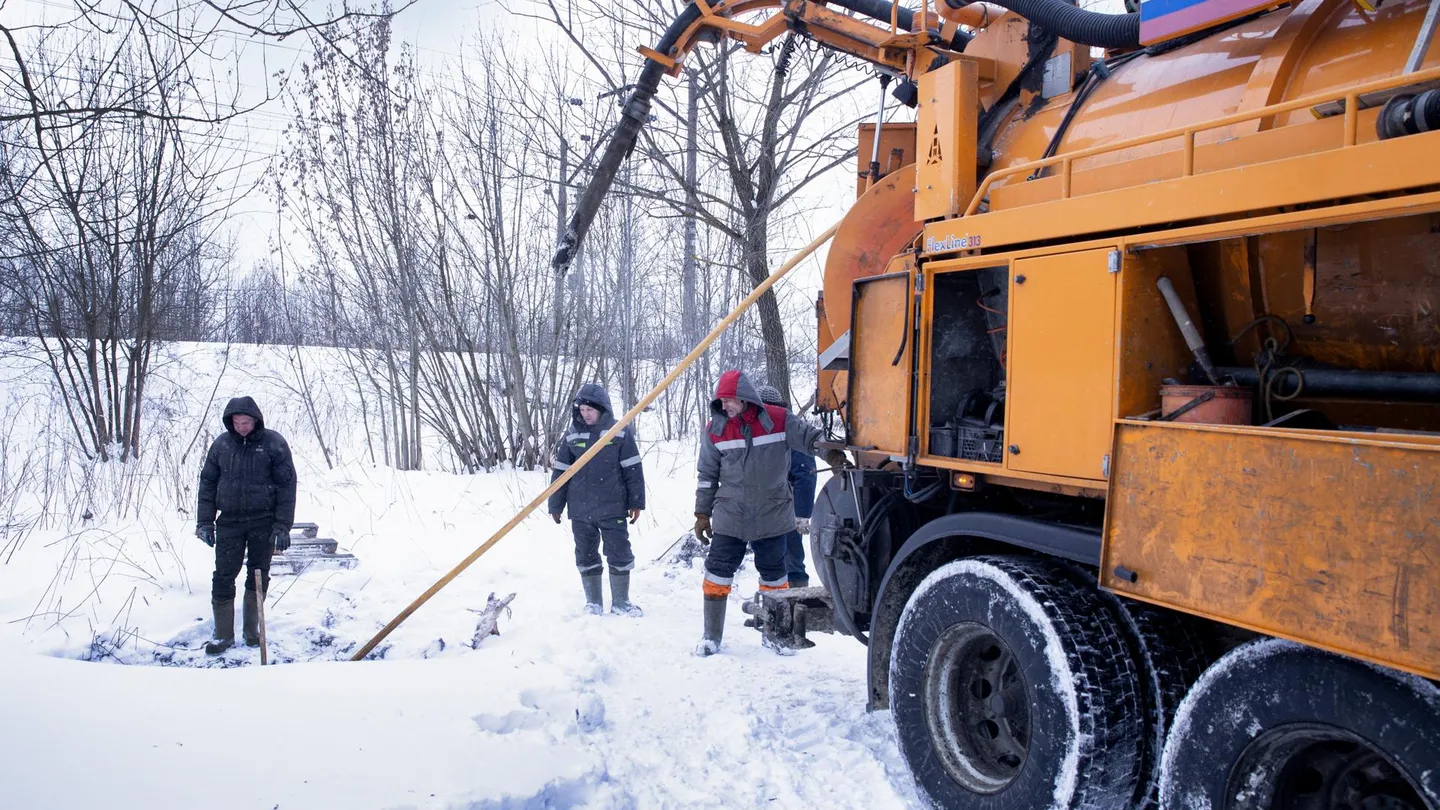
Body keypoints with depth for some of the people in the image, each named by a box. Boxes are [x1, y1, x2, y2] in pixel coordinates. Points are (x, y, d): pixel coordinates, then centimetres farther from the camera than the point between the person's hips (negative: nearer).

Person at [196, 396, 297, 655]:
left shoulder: (273, 443, -8)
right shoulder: (221, 444, 1)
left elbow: (287, 485, -7)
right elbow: (208, 483, 8)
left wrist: (282, 526, -11)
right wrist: (205, 521, 2)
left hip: (263, 521, -2)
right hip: (229, 520, 2)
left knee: (258, 576, 8)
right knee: (223, 576, 0)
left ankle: (253, 629, 22)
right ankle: (223, 634, 10)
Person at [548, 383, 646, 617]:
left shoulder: (620, 433, -4)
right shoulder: (572, 436, 3)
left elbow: (633, 470, -2)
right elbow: (560, 472, 7)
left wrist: (636, 502, -4)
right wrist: (555, 505, 7)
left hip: (612, 508, -2)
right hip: (580, 510, 3)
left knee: (620, 554, 2)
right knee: (586, 556, 10)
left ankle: (620, 601, 17)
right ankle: (593, 602, 23)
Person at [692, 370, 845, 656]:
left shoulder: (778, 420, -9)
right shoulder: (715, 429, -2)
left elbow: (809, 435, -3)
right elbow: (707, 475, 5)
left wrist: (829, 449, -26)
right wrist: (702, 513, 6)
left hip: (771, 516, 0)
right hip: (728, 517, 1)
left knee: (774, 575, 12)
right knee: (717, 573, 0)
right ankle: (711, 636, 13)